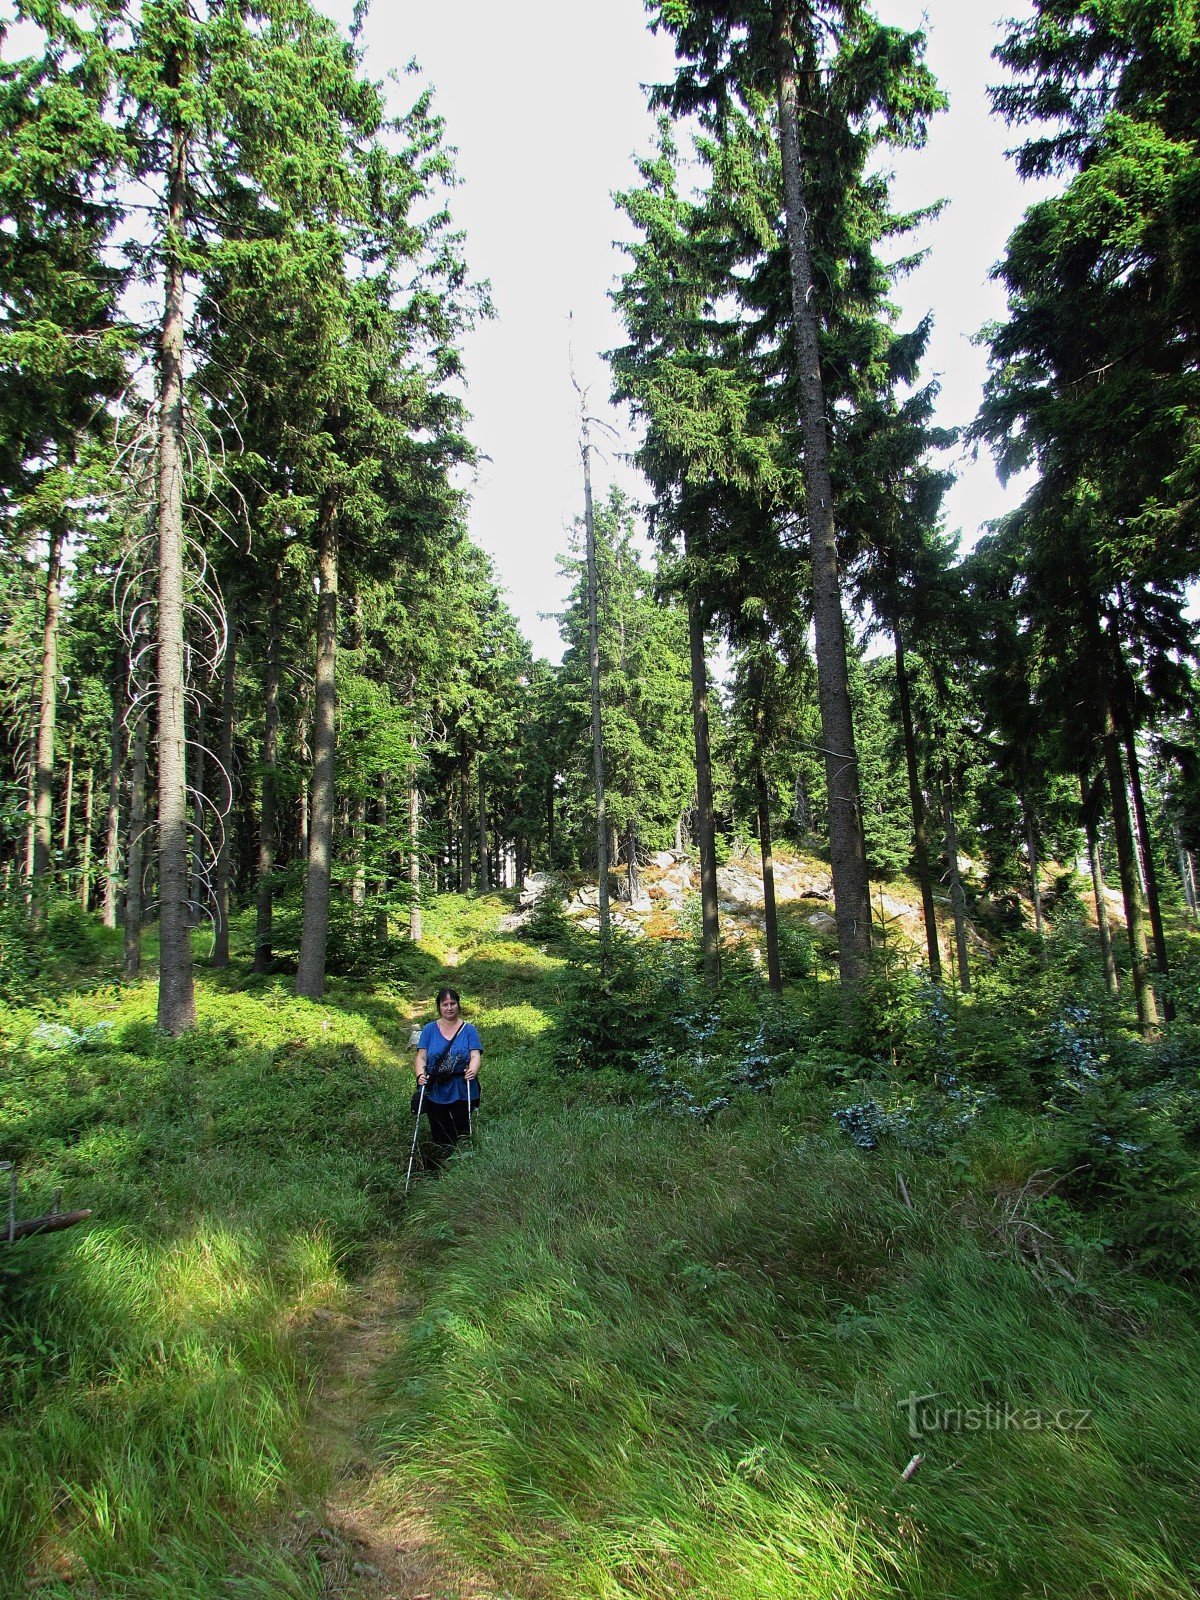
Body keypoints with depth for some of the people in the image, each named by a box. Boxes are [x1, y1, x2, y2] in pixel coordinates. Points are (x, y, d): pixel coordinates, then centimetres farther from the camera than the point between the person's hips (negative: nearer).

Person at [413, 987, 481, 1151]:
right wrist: (420, 1075, -21)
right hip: (435, 1093, 1)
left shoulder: (469, 1029, 1)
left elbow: (475, 1055, -8)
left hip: (462, 1093, -1)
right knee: (439, 1137, 11)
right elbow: (421, 1057, -1)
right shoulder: (429, 1029, 4)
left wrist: (473, 1071, -29)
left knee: (461, 1136, 4)